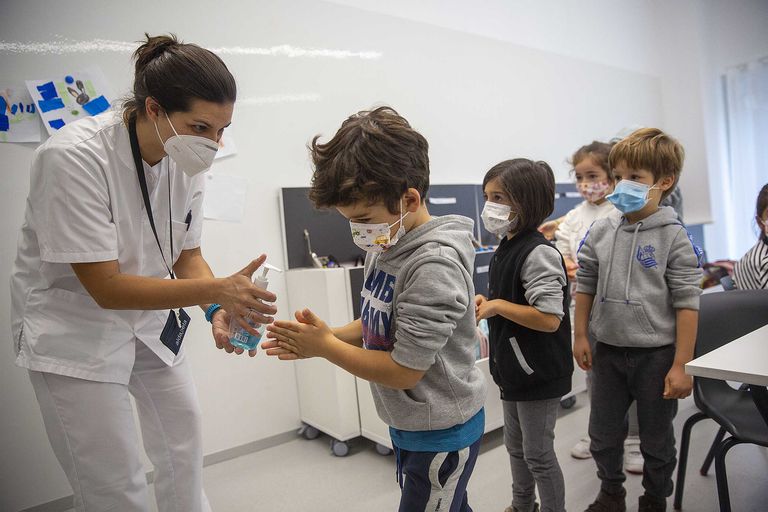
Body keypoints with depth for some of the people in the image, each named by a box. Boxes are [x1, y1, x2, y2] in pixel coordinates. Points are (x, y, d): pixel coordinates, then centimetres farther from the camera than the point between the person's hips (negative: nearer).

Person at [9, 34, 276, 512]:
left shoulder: (186, 159, -10)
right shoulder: (74, 157, -27)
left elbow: (188, 256, -2)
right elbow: (106, 288, -27)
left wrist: (219, 309, -20)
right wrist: (216, 289, -36)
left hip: (151, 320, 6)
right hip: (74, 329, -5)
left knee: (185, 444, 19)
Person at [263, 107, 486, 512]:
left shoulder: (434, 265, -29)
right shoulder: (384, 245, -3)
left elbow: (403, 371, -26)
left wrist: (326, 347, -17)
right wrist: (326, 336, -8)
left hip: (441, 433, -8)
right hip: (407, 423, 8)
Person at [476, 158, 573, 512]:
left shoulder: (538, 253, -23)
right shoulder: (505, 249, 6)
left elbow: (549, 318, -29)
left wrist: (497, 306, -23)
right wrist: (486, 302, 0)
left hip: (539, 373, -9)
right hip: (512, 368, 9)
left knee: (538, 453, 8)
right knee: (515, 446, 25)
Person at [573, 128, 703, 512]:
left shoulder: (674, 238, -12)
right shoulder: (600, 232, -3)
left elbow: (687, 304, -11)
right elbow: (585, 287, 5)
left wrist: (680, 365, -12)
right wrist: (581, 336, 3)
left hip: (656, 355, -3)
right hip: (608, 351, 3)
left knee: (657, 439, 16)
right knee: (603, 433, 17)